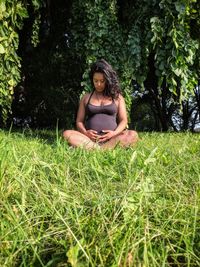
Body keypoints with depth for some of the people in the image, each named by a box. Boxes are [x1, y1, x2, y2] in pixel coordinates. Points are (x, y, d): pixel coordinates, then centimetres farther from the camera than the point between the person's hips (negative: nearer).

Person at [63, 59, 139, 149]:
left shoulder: (117, 97, 15)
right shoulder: (86, 98, 17)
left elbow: (123, 120, 10)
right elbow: (79, 121, 14)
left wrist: (115, 133, -11)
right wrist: (85, 133, -9)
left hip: (111, 139, 0)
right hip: (90, 138, 1)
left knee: (133, 135, -29)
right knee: (67, 134, -25)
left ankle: (96, 149, -39)